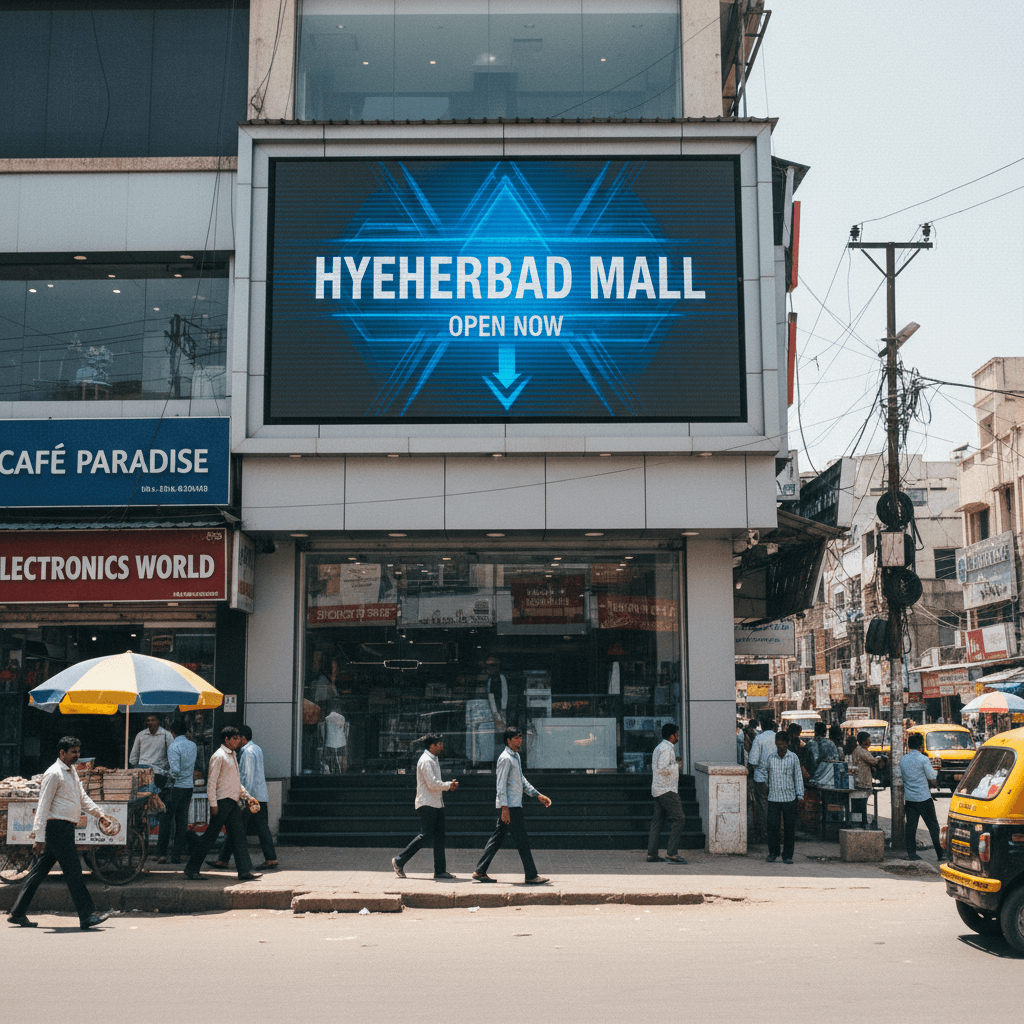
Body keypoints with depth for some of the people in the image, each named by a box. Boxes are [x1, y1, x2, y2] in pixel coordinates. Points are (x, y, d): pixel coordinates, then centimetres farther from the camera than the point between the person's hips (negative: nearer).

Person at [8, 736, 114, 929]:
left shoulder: (72, 771, 17)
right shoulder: (54, 774, -13)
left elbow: (83, 797, 25)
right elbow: (43, 806, -16)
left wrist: (100, 815, 15)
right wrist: (39, 837, -19)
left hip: (66, 828, 9)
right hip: (57, 827, -9)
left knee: (40, 870, 12)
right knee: (73, 870, -8)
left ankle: (18, 913, 19)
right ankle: (87, 916, -7)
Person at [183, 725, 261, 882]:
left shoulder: (231, 755, 18)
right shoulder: (219, 756, -11)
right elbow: (211, 781, -15)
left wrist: (246, 796, 19)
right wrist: (213, 804, -19)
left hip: (232, 802, 9)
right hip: (222, 802, -9)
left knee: (238, 836, 2)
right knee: (210, 835, -3)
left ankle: (245, 871, 0)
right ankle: (191, 869, 7)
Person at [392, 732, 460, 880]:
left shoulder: (434, 760, 19)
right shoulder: (426, 761, -14)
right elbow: (432, 784, -21)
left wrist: (449, 785, 6)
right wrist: (448, 785, -8)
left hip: (437, 804, 10)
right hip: (427, 804, -10)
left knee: (439, 836, 6)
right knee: (425, 836, -10)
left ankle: (440, 870, 7)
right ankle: (399, 861, 0)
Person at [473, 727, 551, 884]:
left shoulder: (516, 756, 17)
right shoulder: (506, 758, -14)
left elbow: (522, 780, 26)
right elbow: (501, 784, -17)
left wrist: (538, 795, 22)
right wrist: (504, 808, -21)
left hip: (514, 805, 10)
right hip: (510, 806, -10)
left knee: (497, 838, 10)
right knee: (522, 841, -5)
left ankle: (480, 872, 13)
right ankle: (531, 876, -1)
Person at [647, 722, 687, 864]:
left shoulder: (659, 748, 17)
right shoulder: (666, 749, -15)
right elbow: (663, 769, -24)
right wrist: (676, 765, -10)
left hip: (658, 790, 10)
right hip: (667, 790, -10)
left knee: (657, 821, 9)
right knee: (679, 819, -8)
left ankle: (651, 854, 9)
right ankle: (671, 852, -11)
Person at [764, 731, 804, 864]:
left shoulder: (793, 758, 1)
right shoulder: (770, 757, 3)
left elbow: (798, 776, 6)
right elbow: (764, 771, 20)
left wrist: (799, 794, 3)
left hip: (790, 798, 0)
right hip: (773, 797, 0)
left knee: (789, 827, 2)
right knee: (772, 825, -4)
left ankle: (787, 856, 12)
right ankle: (773, 853, 13)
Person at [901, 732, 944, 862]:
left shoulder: (903, 759, 6)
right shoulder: (923, 759, -12)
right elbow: (932, 777, -8)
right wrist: (935, 772, 13)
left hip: (909, 798, 5)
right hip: (923, 797, -5)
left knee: (911, 825, 6)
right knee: (933, 825, 4)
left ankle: (911, 853, 4)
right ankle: (939, 853, 7)